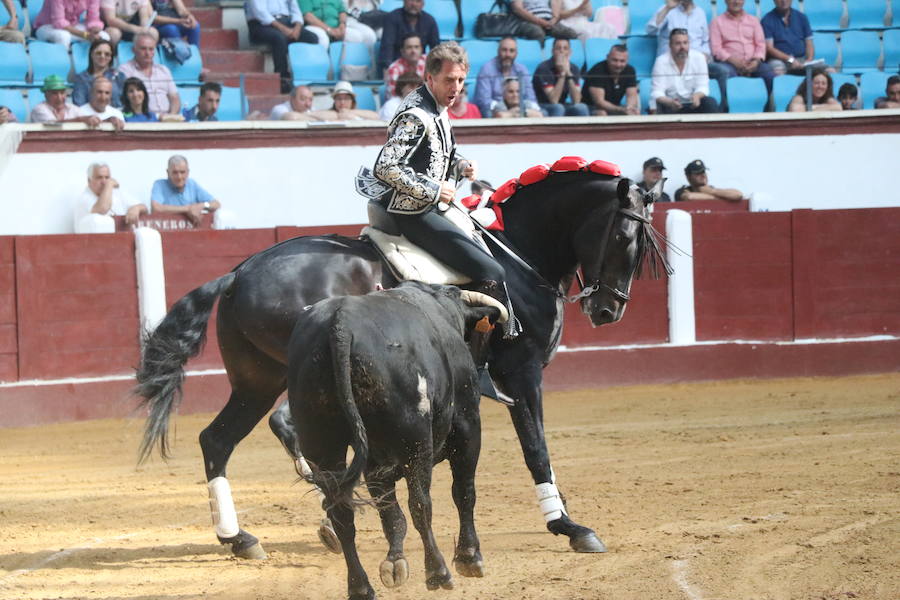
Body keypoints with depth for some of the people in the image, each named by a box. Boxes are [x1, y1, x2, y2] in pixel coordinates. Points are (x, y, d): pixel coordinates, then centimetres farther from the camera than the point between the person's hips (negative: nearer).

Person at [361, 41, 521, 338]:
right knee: (491, 272, -17)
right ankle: (511, 338, -5)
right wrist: (433, 190, -22)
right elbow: (386, 167, -28)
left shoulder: (438, 110, 9)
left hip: (430, 206, 11)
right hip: (414, 214, -11)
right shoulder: (416, 116, -21)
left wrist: (461, 165, 4)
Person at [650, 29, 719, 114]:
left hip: (692, 104, 2)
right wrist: (670, 102, -39)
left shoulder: (698, 57, -3)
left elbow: (702, 86, -4)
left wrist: (697, 96, -30)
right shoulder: (661, 61, -9)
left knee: (710, 103, -27)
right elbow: (657, 92, -15)